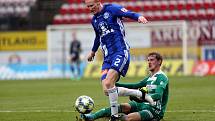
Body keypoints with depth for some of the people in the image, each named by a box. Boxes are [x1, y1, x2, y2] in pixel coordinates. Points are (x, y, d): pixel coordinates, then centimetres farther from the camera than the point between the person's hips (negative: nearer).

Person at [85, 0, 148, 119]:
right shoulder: (94, 20, 19)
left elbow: (129, 14, -15)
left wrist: (139, 17, -37)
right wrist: (93, 51, 51)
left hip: (120, 52, -7)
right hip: (107, 57, 7)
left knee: (108, 84, -24)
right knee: (106, 90, -12)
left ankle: (114, 115, -16)